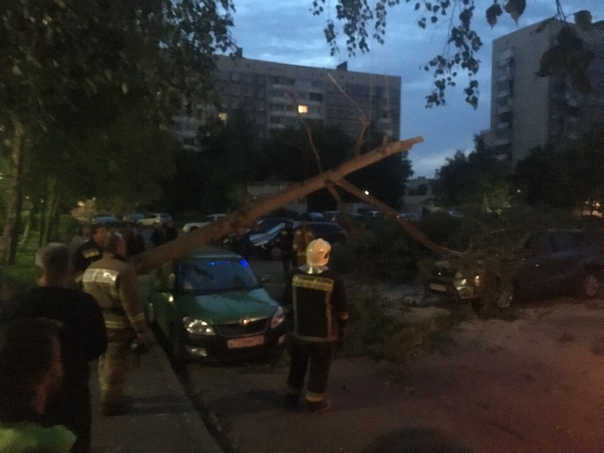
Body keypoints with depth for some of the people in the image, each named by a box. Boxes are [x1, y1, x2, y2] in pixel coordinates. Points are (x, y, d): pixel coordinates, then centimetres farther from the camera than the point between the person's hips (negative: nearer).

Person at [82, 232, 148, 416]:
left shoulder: (90, 269, 7)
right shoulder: (124, 270, -20)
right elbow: (131, 304, -21)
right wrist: (141, 329, -15)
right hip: (118, 326, -8)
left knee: (105, 361, 22)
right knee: (116, 364, 4)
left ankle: (107, 397, 35)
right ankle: (111, 402, 13)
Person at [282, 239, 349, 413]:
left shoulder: (295, 275, -7)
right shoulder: (332, 279, -17)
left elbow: (286, 302, 4)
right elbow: (342, 307, -7)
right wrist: (342, 325, 9)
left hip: (299, 330, 4)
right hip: (323, 333, -3)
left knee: (297, 365, 19)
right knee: (319, 368, 12)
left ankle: (292, 397, 32)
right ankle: (315, 402, 21)